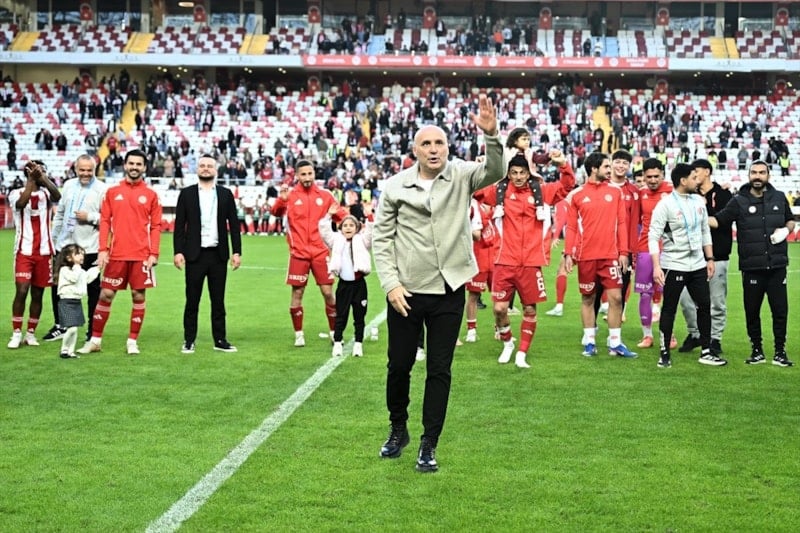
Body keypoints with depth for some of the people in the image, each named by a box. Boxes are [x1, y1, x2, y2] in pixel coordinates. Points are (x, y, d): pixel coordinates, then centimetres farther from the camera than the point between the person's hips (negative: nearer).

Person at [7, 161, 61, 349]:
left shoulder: (46, 193, 8)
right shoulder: (16, 193, 1)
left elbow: (57, 196, -15)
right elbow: (22, 203, -23)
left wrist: (43, 177, -24)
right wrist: (32, 179, -23)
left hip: (44, 252, 3)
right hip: (24, 252, -3)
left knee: (37, 294, 7)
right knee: (21, 291, -11)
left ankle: (30, 333, 17)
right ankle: (16, 334, -2)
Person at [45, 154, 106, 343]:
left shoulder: (102, 190, -8)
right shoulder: (68, 185, 10)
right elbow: (59, 214, 17)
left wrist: (90, 217, -19)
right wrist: (53, 239, 17)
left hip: (89, 248, -6)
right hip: (64, 246, 6)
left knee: (92, 289, 2)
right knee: (58, 286, 12)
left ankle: (92, 330, 13)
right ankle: (60, 325, 28)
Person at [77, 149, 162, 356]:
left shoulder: (151, 195, 5)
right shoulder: (112, 192, 8)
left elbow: (156, 226, 3)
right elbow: (104, 221, 6)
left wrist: (153, 254, -5)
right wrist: (102, 249, -2)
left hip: (141, 255, -1)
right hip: (116, 254, 1)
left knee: (138, 296, 2)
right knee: (105, 295, 3)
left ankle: (132, 342, 13)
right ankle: (95, 340, 13)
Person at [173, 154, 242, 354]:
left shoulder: (225, 194, 7)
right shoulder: (186, 194, 4)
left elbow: (234, 224, 6)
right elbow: (179, 225, 2)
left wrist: (237, 251, 0)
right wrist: (178, 251, -6)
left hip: (219, 255, 1)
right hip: (195, 255, -1)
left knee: (218, 300, 7)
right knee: (192, 300, 3)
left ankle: (220, 340, 13)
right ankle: (189, 341, 11)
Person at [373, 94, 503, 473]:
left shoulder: (461, 175, -1)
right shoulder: (395, 186, -2)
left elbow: (494, 173, -21)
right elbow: (382, 238, 1)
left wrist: (491, 135, -38)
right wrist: (390, 283, -7)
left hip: (449, 292, 0)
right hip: (405, 292, 0)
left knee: (440, 371, 5)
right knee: (399, 366, 12)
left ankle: (429, 445, 16)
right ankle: (398, 430, 35)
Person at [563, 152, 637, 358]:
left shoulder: (615, 192, 7)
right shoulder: (578, 196, 3)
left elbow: (622, 223, 6)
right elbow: (571, 227, 4)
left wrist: (623, 252, -1)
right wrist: (568, 253, -4)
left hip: (610, 255, 1)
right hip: (586, 256, -1)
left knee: (616, 297, -4)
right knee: (588, 299, 7)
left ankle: (615, 343, 3)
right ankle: (589, 342, 15)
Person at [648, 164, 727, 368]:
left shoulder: (698, 201, 7)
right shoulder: (665, 205, -13)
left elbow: (705, 231, 17)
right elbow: (653, 237, -15)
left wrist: (710, 258, 13)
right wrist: (656, 266, -22)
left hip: (697, 265, 6)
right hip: (674, 265, -6)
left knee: (704, 306, 8)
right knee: (669, 309, 1)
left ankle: (706, 352, 18)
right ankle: (664, 354, 11)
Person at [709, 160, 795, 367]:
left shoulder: (779, 198, 8)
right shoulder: (739, 201, 0)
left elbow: (790, 220, 21)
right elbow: (718, 220, -7)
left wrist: (786, 230, 0)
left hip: (777, 266, 1)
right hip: (751, 268, -1)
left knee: (780, 310, 3)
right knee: (752, 311, 6)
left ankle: (780, 352, 16)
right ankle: (757, 351, 21)